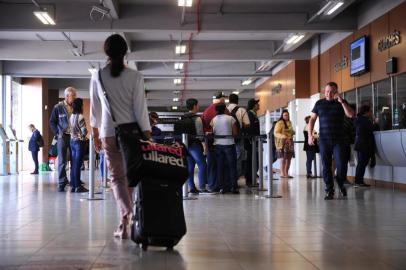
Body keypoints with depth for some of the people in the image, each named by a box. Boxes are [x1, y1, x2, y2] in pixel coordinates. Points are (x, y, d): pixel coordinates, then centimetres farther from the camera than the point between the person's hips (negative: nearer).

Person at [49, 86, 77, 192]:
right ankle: (61, 183, 2)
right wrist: (58, 133, -7)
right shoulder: (58, 107, 0)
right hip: (63, 137, -3)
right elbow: (52, 122, 3)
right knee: (62, 161, -1)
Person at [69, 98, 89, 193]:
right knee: (78, 164, -4)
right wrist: (83, 135, 2)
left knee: (73, 164, 9)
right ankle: (78, 186, -1)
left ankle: (73, 186, 12)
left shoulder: (71, 116, 7)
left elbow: (71, 129, 9)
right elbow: (84, 132, -16)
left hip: (72, 141, 7)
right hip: (79, 141, -7)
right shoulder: (80, 117, -15)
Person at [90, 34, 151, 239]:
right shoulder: (135, 77, -4)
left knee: (117, 176, 4)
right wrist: (147, 138, -1)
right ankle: (124, 224, 18)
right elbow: (140, 109, -6)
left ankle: (128, 213, -20)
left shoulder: (97, 77, 1)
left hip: (108, 133, 0)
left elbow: (95, 109, 8)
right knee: (129, 175, 13)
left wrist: (95, 135, 18)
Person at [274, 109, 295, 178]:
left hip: (289, 143, 8)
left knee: (289, 158, 5)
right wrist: (283, 136, -29)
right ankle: (282, 174, -8)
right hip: (282, 143, -7)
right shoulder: (279, 123, -7)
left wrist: (293, 132, 13)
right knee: (283, 158, -10)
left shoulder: (289, 122, 17)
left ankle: (286, 173, 10)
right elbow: (276, 133, -14)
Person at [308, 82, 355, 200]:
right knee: (326, 166, 1)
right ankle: (329, 191, 7)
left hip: (338, 140, -1)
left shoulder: (341, 103, 5)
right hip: (324, 140, 1)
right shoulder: (319, 103, 9)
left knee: (340, 165, -7)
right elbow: (312, 119, 10)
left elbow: (351, 115, -9)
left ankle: (341, 185, 19)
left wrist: (341, 101, -15)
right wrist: (310, 135, -1)